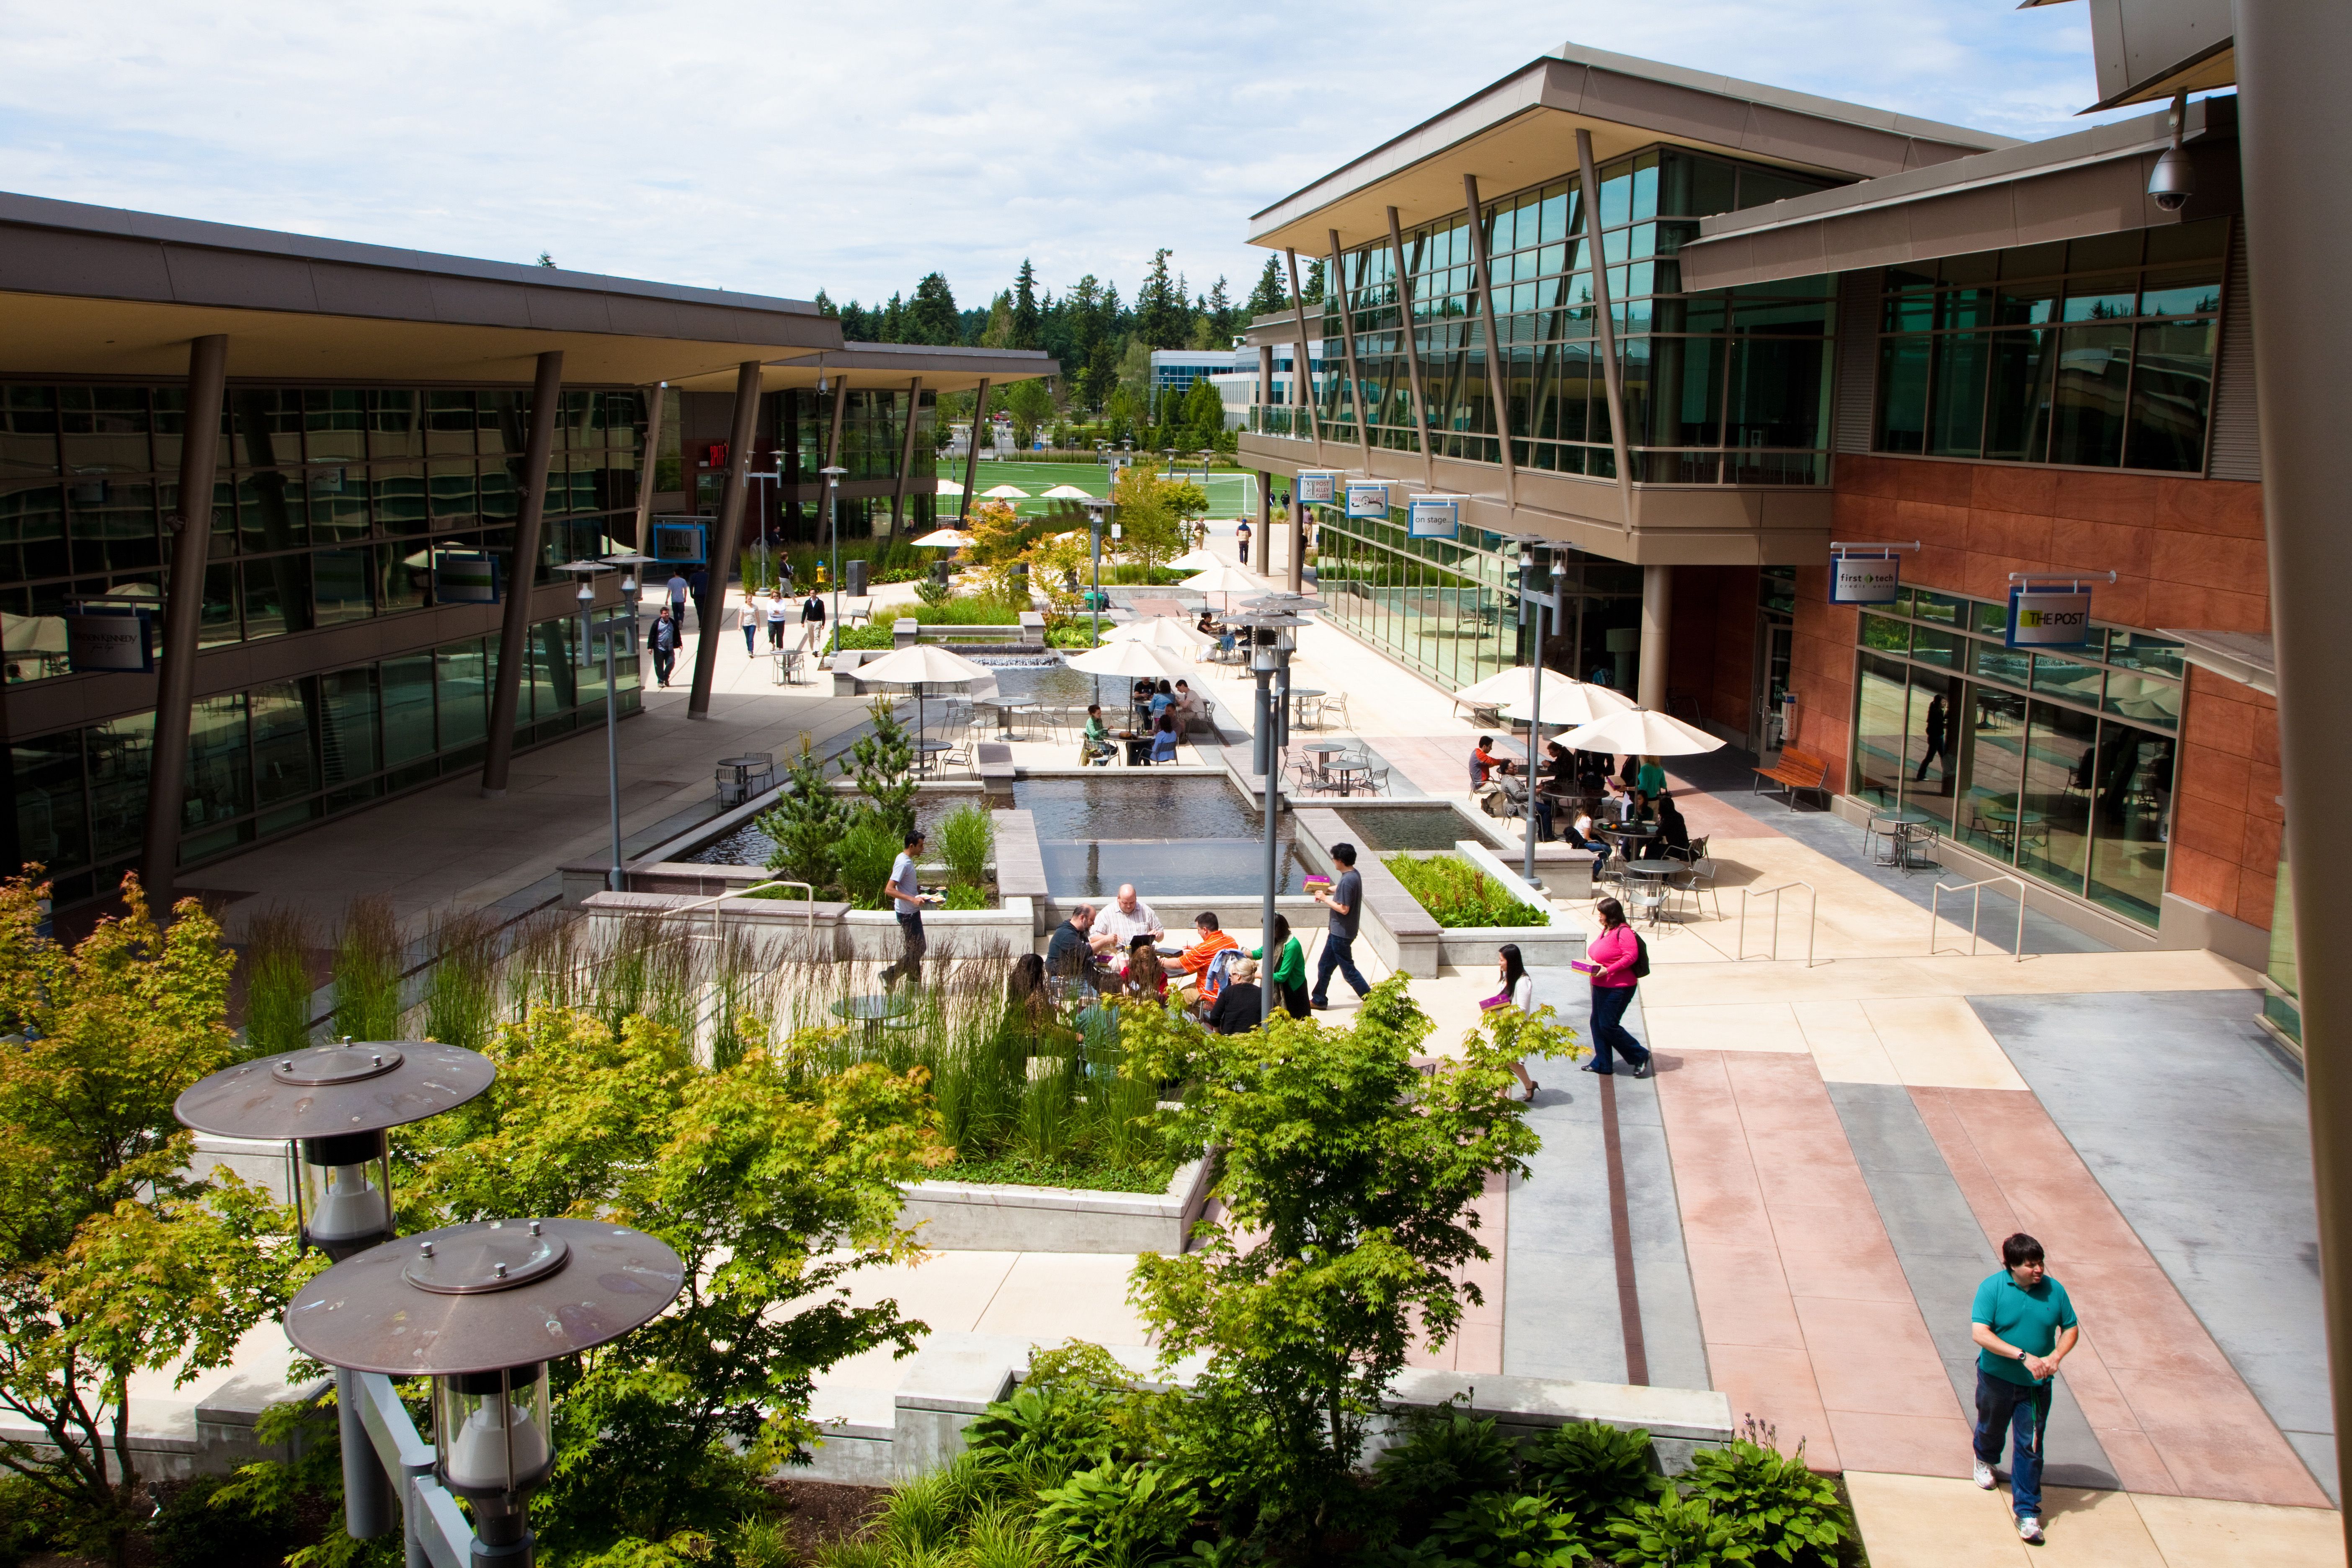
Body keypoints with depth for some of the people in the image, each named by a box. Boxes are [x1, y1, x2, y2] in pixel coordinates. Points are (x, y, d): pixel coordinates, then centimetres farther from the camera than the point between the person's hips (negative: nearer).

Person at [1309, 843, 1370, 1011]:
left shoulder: (1347, 881, -26)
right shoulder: (1354, 874, 4)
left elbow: (1344, 909, -26)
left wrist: (1325, 899, -15)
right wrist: (1327, 890, 7)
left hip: (1341, 934, -10)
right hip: (1338, 931, 10)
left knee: (1349, 970, 1)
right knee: (1325, 966, 18)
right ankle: (1319, 1000, 29)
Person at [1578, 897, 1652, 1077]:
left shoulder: (1623, 932, -17)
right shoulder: (1606, 930, 13)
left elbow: (1631, 957, -25)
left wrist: (1608, 970, -26)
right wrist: (1590, 963, 7)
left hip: (1618, 988, -10)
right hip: (1601, 986, 10)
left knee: (1608, 1025, -8)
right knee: (1597, 1024, 11)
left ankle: (1640, 1055, 6)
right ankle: (1602, 1064, 19)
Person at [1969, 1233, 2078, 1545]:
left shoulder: (2054, 1290, -8)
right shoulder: (1992, 1288, -18)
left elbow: (2071, 1329, 4)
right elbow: (1980, 1333, -25)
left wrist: (2055, 1357, -15)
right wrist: (2023, 1356, -31)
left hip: (2036, 1385, 1)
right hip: (1996, 1378, -1)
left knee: (2030, 1446, -2)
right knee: (1992, 1427, 24)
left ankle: (2027, 1511, 8)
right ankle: (1986, 1460, 57)